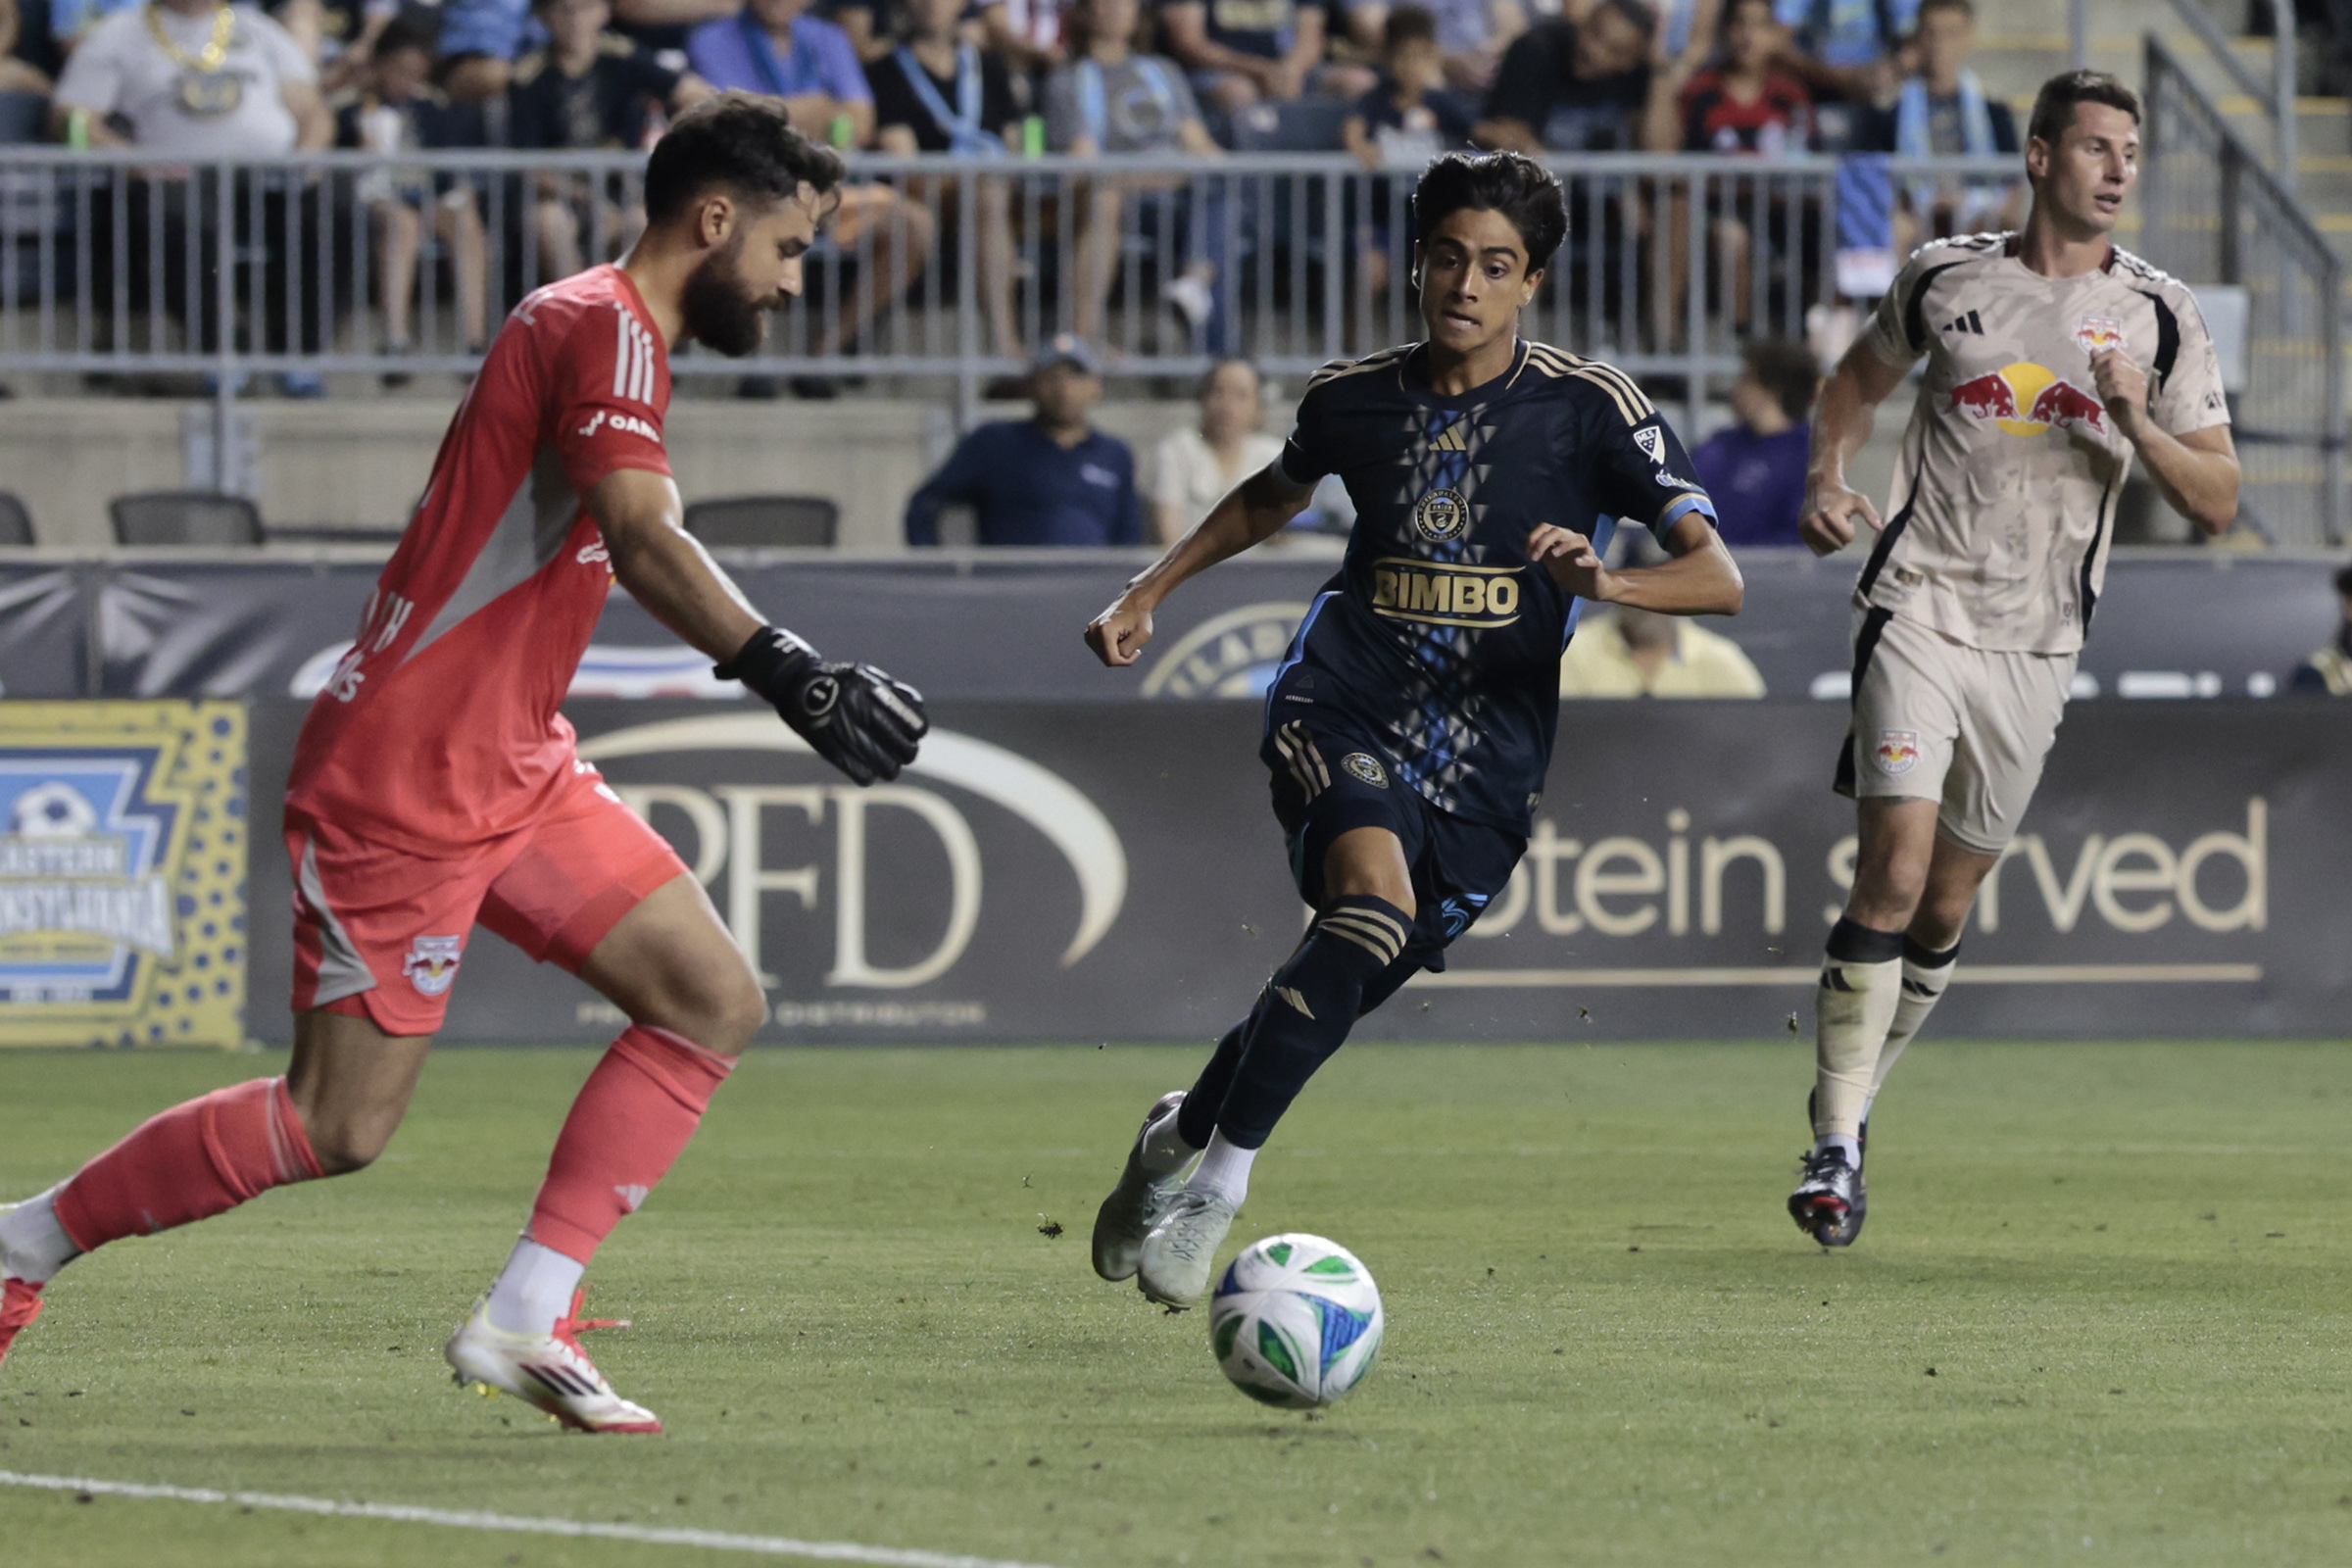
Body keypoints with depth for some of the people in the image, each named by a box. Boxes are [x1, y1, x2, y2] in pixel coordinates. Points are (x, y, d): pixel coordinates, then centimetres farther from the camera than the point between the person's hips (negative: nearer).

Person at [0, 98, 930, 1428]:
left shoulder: (607, 328, 15)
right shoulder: (604, 326, -16)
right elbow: (642, 536, -31)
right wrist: (787, 672, -40)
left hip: (512, 769, 10)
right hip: (401, 780, -10)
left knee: (716, 1005, -2)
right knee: (337, 1130, -5)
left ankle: (529, 1318, -2)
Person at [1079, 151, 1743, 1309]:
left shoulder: (1589, 408, -5)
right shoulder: (1355, 398, 5)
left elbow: (1717, 579, -11)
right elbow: (1274, 495, 29)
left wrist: (1604, 583, -30)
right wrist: (1148, 592, 23)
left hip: (1487, 753, 1)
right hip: (1342, 708, -1)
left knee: (1342, 990, 2)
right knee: (1376, 900, -30)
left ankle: (1185, 1136, 34)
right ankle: (1218, 1185, -25)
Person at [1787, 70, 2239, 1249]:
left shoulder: (2159, 316, 2)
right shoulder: (1945, 278, 2)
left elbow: (2217, 503, 2)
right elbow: (1861, 375, 23)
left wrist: (2140, 430, -16)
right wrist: (1828, 477, 5)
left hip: (2039, 642, 2)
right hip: (1919, 608, -2)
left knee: (1943, 909, 9)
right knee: (1894, 872, -17)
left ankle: (1853, 1102, 30)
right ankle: (1836, 1144, -14)